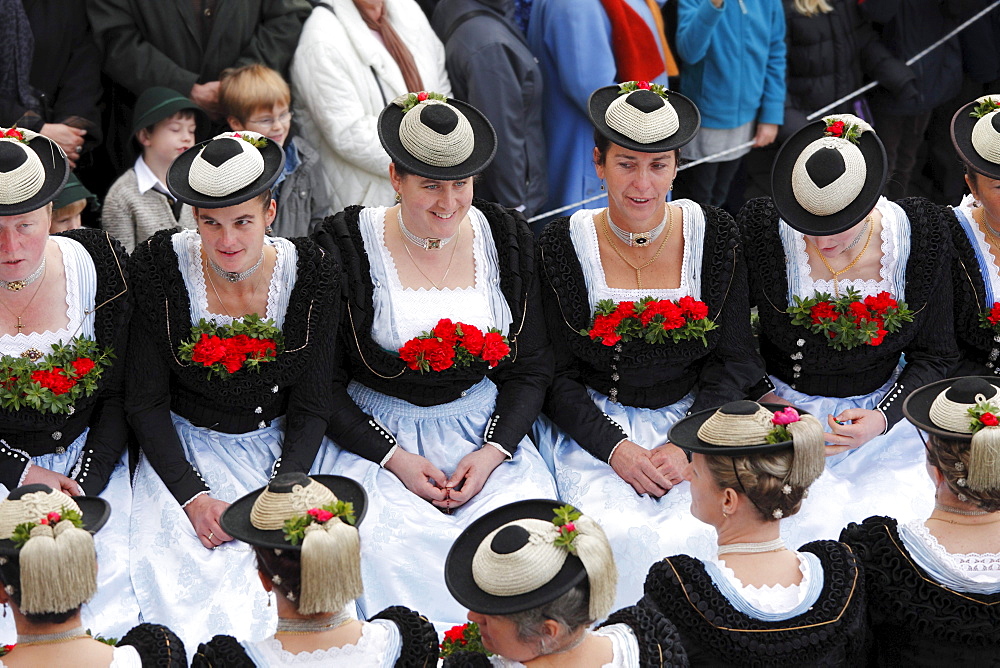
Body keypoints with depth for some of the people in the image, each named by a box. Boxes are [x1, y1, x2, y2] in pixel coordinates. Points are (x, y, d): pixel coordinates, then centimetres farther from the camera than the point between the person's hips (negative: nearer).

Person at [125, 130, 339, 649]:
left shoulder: (311, 276, -11)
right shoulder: (161, 269, -13)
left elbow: (311, 407, -4)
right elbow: (146, 403, -7)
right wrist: (192, 495, -18)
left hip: (280, 449, 1)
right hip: (184, 452, 0)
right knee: (184, 572, -24)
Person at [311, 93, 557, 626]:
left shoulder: (505, 240, 4)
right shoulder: (348, 247, -6)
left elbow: (532, 369, 8)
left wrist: (492, 453, -9)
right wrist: (395, 458, -14)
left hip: (487, 433, 2)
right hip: (377, 434, -2)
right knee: (388, 542, -31)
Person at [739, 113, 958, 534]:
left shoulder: (921, 238, -10)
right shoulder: (765, 232, -14)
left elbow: (934, 355, 1)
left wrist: (883, 418, -14)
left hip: (882, 409, 2)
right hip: (784, 408, -1)